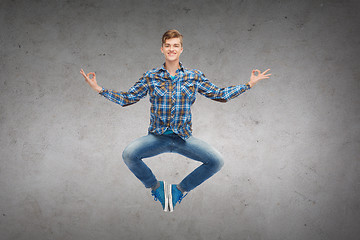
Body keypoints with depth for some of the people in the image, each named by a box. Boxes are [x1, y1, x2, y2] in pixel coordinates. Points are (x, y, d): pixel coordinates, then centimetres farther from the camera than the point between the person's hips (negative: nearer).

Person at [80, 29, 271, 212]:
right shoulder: (151, 77, 3)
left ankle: (181, 188, 10)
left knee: (216, 161, -18)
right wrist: (98, 88, 0)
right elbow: (126, 99, 8)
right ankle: (155, 186, 6)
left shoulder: (194, 77, 4)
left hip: (183, 137, 1)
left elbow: (220, 95, 10)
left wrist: (250, 83, 7)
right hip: (157, 136, -1)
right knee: (128, 154, -27)